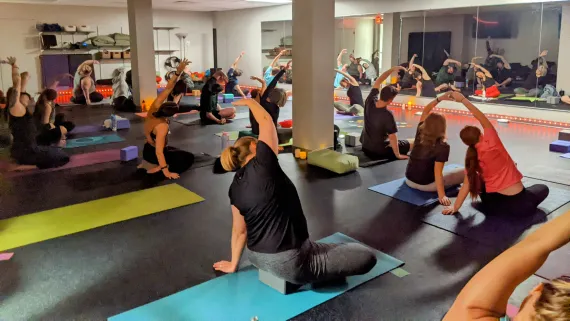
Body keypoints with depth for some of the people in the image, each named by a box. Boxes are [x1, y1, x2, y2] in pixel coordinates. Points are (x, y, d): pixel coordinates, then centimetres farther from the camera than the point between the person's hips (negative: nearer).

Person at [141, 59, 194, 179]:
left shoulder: (154, 108, -17)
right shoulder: (162, 126, -35)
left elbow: (167, 89, -18)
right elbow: (158, 152, -37)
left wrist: (178, 72, -29)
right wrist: (166, 171, -35)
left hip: (148, 149, 8)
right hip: (153, 153, -8)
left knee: (179, 153, 32)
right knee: (189, 158, 0)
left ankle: (148, 164, 18)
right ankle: (157, 168, -9)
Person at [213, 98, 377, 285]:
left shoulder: (235, 188, 2)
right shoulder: (262, 164, -16)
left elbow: (239, 231, 8)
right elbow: (266, 121, -4)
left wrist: (233, 264, 21)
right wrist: (249, 102, 15)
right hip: (289, 262, -8)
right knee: (367, 256, -2)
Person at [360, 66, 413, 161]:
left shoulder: (370, 102, -13)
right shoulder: (387, 115, -28)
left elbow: (378, 82, 1)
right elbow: (392, 137, -21)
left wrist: (392, 69, 3)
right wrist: (397, 155, -10)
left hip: (365, 148, 6)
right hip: (379, 153, -6)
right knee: (413, 143, 10)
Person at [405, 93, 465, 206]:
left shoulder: (419, 134, -6)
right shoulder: (442, 146, -21)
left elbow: (425, 111, 9)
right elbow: (438, 172, -25)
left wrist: (440, 99, 3)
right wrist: (441, 195, -24)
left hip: (409, 180, 6)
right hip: (426, 185, -6)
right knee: (466, 172, 2)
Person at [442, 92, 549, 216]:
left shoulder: (471, 158, -3)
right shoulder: (491, 142, -14)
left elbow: (466, 185, -4)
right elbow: (482, 118, -8)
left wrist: (455, 207, 2)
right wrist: (463, 99, -8)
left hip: (493, 206, 2)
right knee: (542, 188, 29)